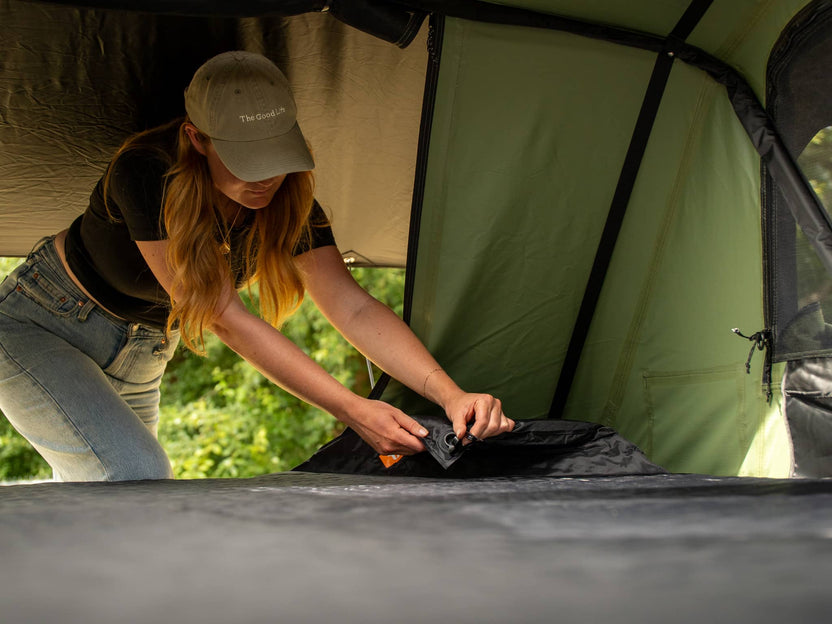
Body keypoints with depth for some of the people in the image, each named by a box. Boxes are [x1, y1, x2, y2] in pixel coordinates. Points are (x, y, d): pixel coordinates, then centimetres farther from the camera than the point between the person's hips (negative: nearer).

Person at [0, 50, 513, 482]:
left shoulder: (287, 197, -20)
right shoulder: (147, 174, -36)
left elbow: (353, 307, -22)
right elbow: (225, 318, -36)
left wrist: (448, 393, -37)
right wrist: (352, 409, -39)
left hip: (138, 356, 7)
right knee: (136, 477, -26)